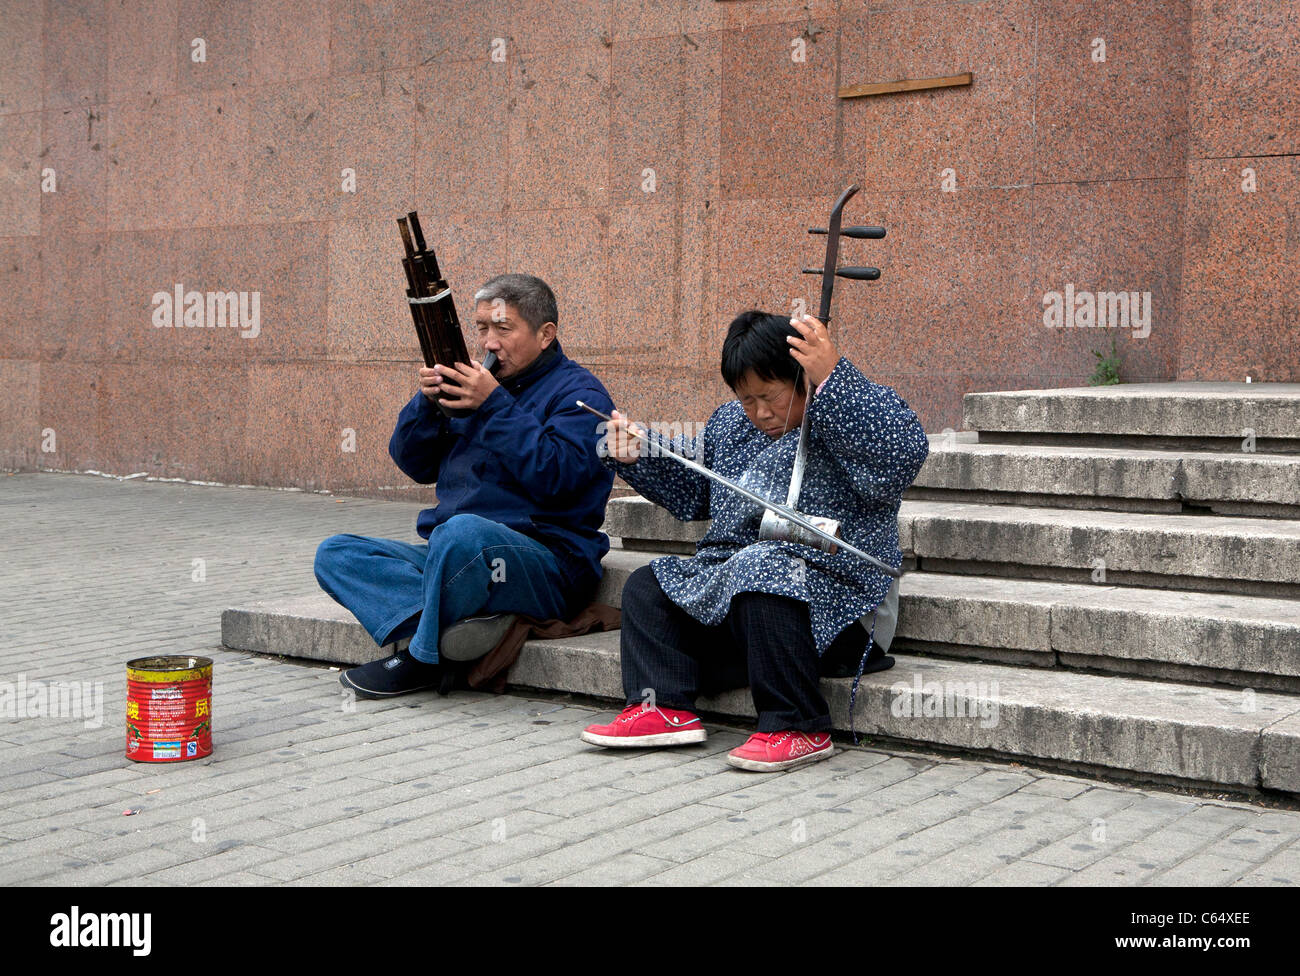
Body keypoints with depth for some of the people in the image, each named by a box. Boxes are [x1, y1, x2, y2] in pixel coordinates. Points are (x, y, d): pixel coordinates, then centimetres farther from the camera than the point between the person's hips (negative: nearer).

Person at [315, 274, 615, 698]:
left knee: (463, 531, -40)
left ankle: (422, 659, -19)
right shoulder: (470, 382, 22)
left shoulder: (578, 393, 0)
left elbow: (555, 476, -19)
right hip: (451, 554, 8)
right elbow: (414, 464, 16)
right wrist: (427, 401, -2)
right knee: (336, 553, -7)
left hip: (547, 563, -8)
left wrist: (494, 405, -17)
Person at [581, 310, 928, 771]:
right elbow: (692, 491, 32)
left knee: (762, 572, -38)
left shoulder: (849, 418, -9)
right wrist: (636, 456, 16)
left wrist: (832, 377, -37)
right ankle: (664, 708, -10)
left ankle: (797, 729, -33)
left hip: (828, 596, -9)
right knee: (648, 586, 8)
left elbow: (904, 452, -33)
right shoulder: (731, 422, 16)